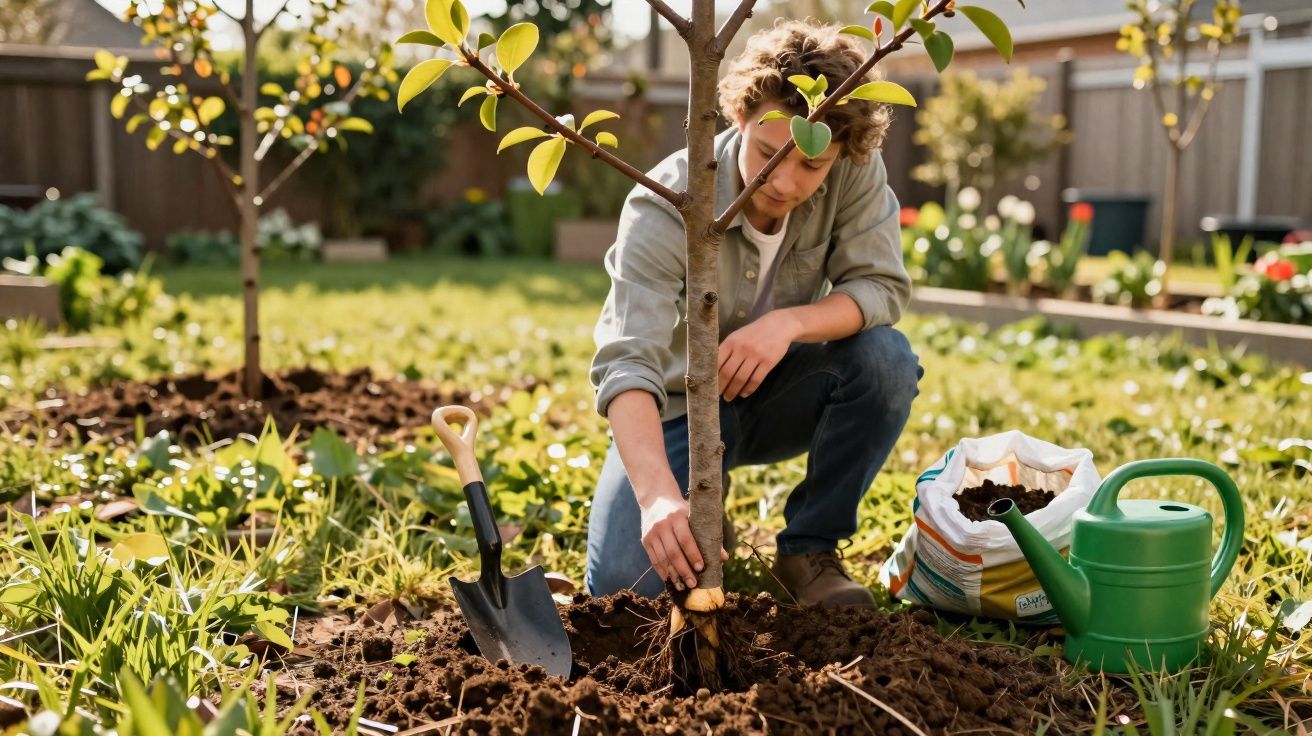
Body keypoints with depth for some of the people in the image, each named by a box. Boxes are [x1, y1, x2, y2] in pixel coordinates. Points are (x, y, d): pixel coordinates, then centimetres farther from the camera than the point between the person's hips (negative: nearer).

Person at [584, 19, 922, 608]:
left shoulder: (856, 174, -18)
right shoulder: (664, 205, -29)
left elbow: (883, 288, -15)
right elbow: (627, 362, -38)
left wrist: (789, 322, -37)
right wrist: (659, 495, -54)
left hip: (777, 393, 3)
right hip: (679, 404, -3)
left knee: (886, 358, -28)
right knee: (623, 582, -22)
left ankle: (810, 549, -8)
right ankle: (702, 521, 15)